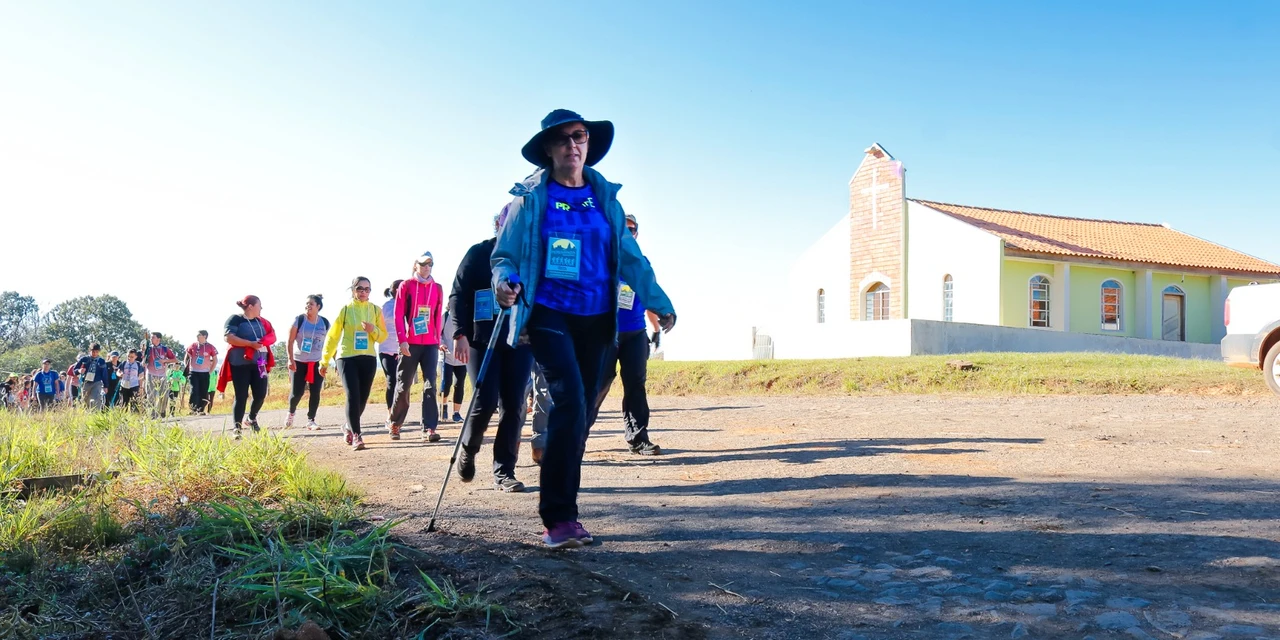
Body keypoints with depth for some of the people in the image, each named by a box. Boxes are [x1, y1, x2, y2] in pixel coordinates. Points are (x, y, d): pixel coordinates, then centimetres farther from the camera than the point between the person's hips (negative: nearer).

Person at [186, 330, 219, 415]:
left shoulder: (210, 347, -3)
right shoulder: (192, 346, 2)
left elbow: (215, 360, 6)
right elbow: (187, 358, 14)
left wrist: (210, 371, 3)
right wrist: (187, 369, 8)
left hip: (205, 373, 0)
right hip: (194, 372, 0)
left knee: (204, 393, 2)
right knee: (194, 391, -10)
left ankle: (201, 410, 12)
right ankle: (193, 410, -6)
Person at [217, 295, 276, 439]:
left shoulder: (261, 321, 16)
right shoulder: (235, 319, -5)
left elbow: (271, 336, 17)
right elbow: (229, 337, -17)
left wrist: (263, 342, -6)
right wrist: (251, 343, -21)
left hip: (259, 363, 6)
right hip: (240, 364, -6)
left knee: (261, 394, 3)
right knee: (241, 396, -6)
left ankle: (252, 419, 28)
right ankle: (237, 428, 1)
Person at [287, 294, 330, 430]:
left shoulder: (325, 323, 1)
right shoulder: (299, 320, -6)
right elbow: (290, 341, -6)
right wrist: (291, 360, -13)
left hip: (317, 363, 2)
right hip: (299, 362, -2)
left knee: (315, 392, -3)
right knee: (297, 392, -2)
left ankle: (311, 420, 9)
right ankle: (291, 412, 28)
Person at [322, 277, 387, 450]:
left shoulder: (375, 310, 5)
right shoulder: (345, 309, 0)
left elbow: (383, 336, 7)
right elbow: (332, 336, 3)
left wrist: (373, 330, -14)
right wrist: (324, 361, 4)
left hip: (368, 359, 3)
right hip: (347, 358, -3)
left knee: (362, 399, 8)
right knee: (353, 396, -15)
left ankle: (349, 427, 33)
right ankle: (356, 435, -10)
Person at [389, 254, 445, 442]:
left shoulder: (437, 288, 10)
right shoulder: (406, 286, 2)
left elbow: (438, 317, 12)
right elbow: (398, 315, -3)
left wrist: (438, 341, 9)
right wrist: (402, 340, -11)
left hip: (430, 344, 2)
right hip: (410, 344, -2)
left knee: (430, 385, -6)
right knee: (403, 385, 6)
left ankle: (429, 428, -8)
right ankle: (395, 424, 23)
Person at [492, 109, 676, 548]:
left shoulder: (604, 196, 10)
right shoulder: (530, 197, 1)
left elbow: (629, 255, 9)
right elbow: (505, 254, 2)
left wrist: (658, 301, 0)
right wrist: (505, 282, -20)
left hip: (595, 319, 4)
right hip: (548, 314, -4)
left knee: (580, 410, 7)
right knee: (569, 402, -20)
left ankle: (560, 507, 20)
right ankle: (557, 517, -15)